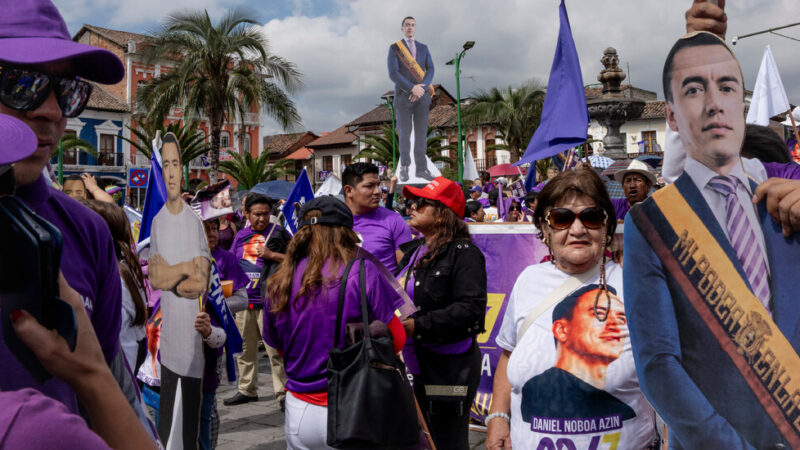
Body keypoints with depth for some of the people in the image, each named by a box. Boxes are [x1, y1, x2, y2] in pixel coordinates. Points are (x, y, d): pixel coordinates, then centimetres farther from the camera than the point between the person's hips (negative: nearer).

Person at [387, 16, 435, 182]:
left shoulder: (423, 48, 11)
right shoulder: (394, 48, -1)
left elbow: (430, 70, 1)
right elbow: (393, 74, -12)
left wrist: (421, 89, -17)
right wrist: (412, 88, -21)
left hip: (421, 96, 3)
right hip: (403, 96, -3)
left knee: (421, 132, 1)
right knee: (404, 133, -1)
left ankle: (421, 168, 7)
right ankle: (404, 166, 17)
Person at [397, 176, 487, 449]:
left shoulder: (464, 253, -15)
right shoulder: (414, 251, 11)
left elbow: (470, 309, -25)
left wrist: (416, 326, -26)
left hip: (451, 370, -9)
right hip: (420, 367, 9)